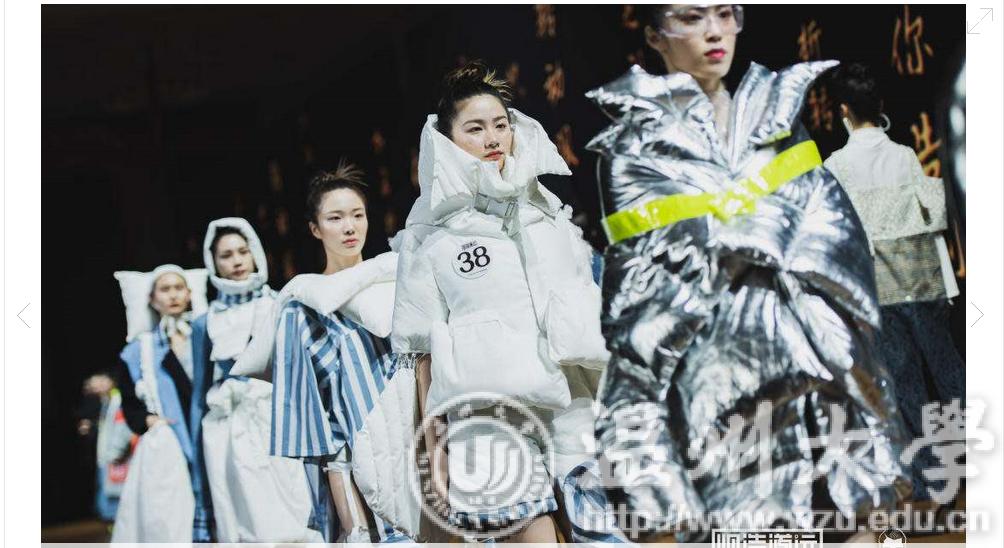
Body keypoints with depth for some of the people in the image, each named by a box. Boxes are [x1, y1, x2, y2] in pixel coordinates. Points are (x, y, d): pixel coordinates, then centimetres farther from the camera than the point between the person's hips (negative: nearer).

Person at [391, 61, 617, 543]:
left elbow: (598, 296, 20)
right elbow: (424, 350, 6)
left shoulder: (553, 203, 16)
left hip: (580, 407, 3)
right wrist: (434, 447, 2)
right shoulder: (427, 237, 7)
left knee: (610, 531, -6)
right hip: (491, 420, -3)